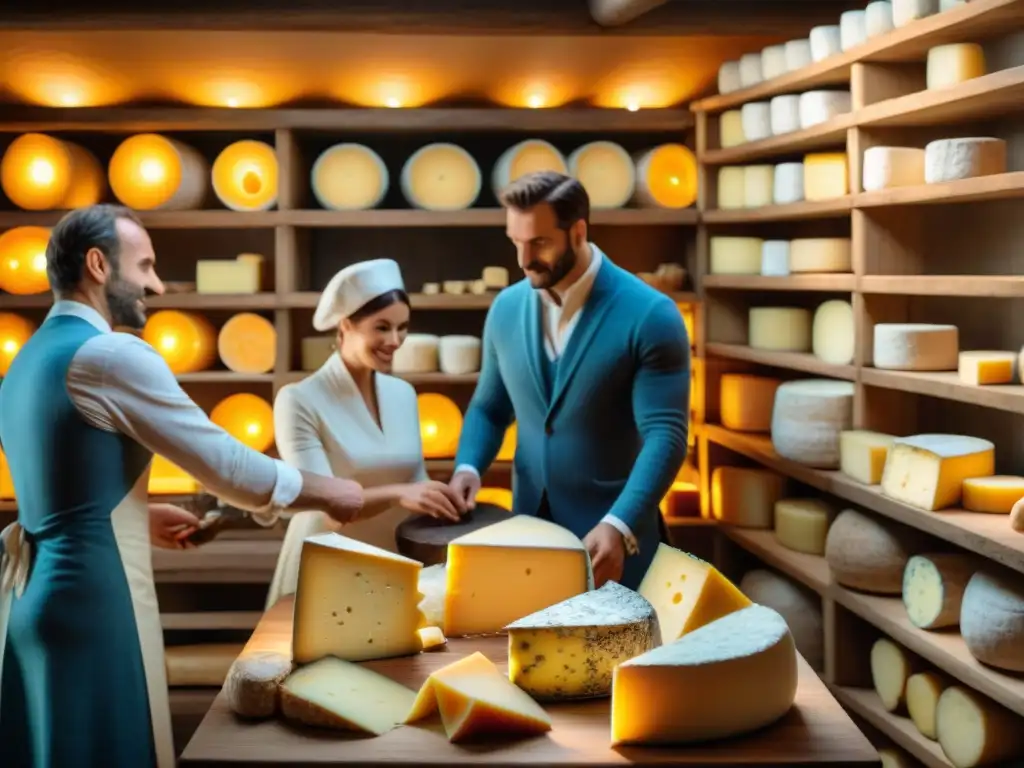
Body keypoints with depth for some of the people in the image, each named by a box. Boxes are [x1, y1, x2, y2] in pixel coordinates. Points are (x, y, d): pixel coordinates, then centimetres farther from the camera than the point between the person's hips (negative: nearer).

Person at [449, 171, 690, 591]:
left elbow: (665, 435, -17)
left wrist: (619, 526, -29)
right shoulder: (507, 308, 3)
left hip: (615, 539, -4)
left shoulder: (649, 316, -13)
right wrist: (467, 467, -6)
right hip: (529, 528, 5)